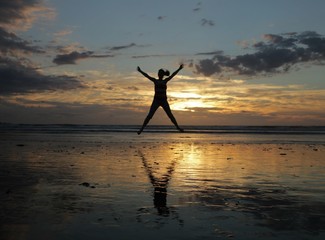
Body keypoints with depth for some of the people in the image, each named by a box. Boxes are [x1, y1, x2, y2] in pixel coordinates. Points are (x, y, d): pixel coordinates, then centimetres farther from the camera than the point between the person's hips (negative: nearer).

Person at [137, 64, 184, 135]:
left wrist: (179, 69, -7)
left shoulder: (165, 81, 8)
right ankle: (141, 129, -5)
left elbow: (172, 75, 1)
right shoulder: (155, 81, 6)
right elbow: (147, 76, -2)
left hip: (164, 101, 1)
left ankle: (178, 127, 11)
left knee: (170, 115, 1)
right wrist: (140, 71, -12)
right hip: (156, 100, -1)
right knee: (149, 115, -9)